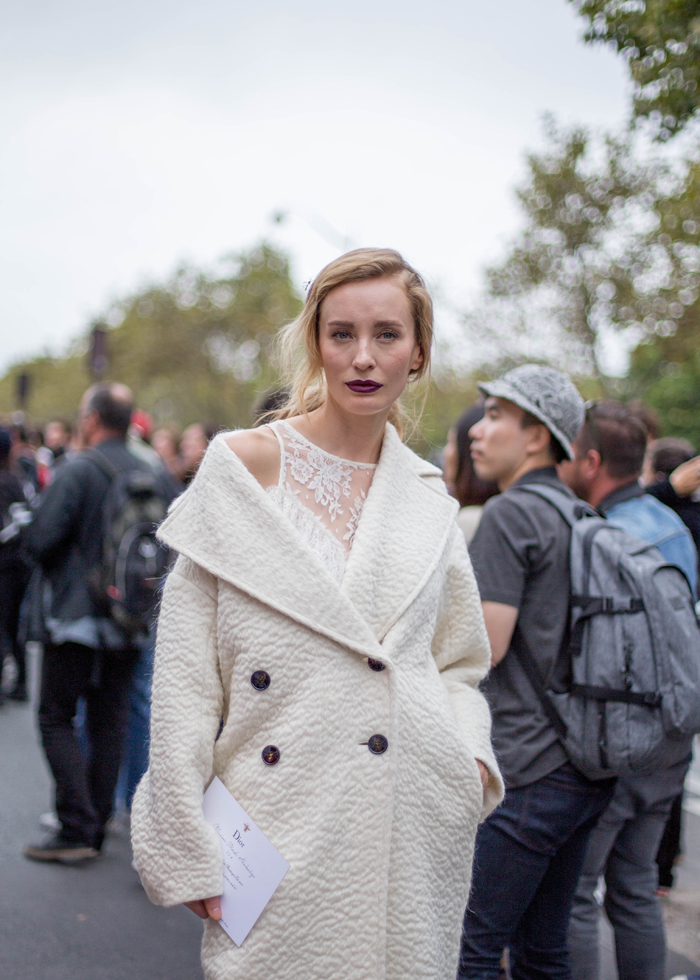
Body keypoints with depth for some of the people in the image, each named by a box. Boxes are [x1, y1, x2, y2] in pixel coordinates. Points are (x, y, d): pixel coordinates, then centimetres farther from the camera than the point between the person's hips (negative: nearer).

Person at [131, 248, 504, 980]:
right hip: (284, 830, -3)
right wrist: (187, 849, -7)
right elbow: (185, 677, -3)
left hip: (417, 826, 3)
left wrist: (474, 757, -1)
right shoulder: (242, 468, -2)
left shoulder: (429, 500, 9)